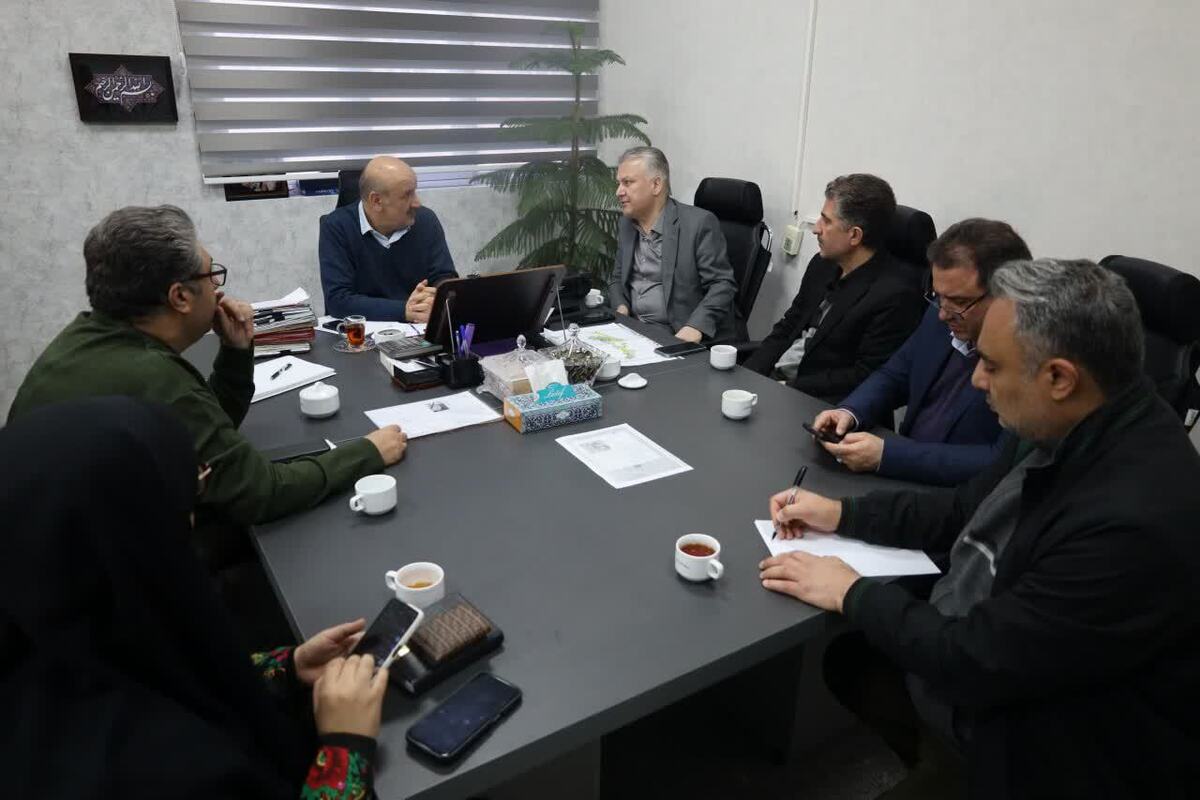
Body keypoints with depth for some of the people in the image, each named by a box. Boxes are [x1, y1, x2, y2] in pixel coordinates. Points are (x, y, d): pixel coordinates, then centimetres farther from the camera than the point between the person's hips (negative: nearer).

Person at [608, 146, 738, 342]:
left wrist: (694, 328, -26)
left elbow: (722, 284, -12)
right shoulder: (626, 224, 11)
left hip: (680, 338, -5)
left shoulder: (699, 223, -10)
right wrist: (621, 308, -2)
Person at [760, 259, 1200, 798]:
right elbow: (966, 511, 6)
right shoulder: (1069, 426, -9)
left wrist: (853, 594, -16)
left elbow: (979, 661, -29)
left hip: (1044, 744, -7)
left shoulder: (1136, 519, -35)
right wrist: (840, 513, 1)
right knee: (847, 655, 12)